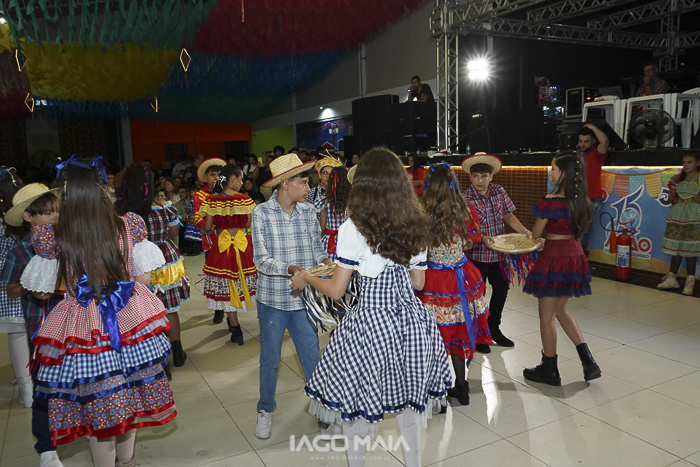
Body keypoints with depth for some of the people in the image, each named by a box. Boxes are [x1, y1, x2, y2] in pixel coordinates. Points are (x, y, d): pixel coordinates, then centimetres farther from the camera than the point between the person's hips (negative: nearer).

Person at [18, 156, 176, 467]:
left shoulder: (52, 238, -13)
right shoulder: (128, 227, -10)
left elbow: (41, 291, 0)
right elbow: (144, 278, 0)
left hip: (84, 326, -2)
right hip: (128, 323, 2)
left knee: (96, 398, 15)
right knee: (128, 392, 20)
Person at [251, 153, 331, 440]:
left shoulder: (308, 212, 0)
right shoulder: (262, 213, -11)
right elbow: (261, 259, -15)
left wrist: (324, 259, -12)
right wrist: (290, 269, -30)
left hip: (303, 298, 2)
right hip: (273, 298, -2)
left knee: (312, 356, 10)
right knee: (269, 358, 14)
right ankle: (265, 411, 35)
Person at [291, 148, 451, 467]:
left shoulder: (353, 229, -13)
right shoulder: (415, 225, 2)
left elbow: (336, 291, -10)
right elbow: (418, 281, 9)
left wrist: (306, 279, 8)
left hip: (370, 324, -5)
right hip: (411, 321, 6)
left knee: (352, 405, 15)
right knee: (407, 398, 23)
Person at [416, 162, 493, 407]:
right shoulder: (466, 212, -7)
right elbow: (469, 243, 6)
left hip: (433, 281, -3)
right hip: (461, 279, 3)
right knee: (458, 331, 18)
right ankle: (460, 387, 32)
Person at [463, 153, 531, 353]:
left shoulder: (499, 191, 0)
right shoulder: (466, 198, -16)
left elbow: (508, 215, 9)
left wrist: (523, 231, -6)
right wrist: (483, 239, -34)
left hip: (498, 254, 6)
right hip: (477, 255, -6)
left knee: (501, 290, 18)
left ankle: (494, 329, 39)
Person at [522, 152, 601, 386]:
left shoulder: (550, 201, -18)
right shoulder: (580, 200, 3)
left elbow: (535, 235, -9)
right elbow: (578, 231, 13)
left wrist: (541, 239, 14)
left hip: (554, 257, -8)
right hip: (574, 254, 8)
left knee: (546, 316, 7)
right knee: (560, 310, 23)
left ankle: (549, 370, 20)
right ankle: (588, 361, 20)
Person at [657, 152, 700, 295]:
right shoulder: (677, 179, 9)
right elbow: (671, 199, 12)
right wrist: (671, 186, 3)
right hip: (677, 215, 4)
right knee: (676, 247, 6)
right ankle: (672, 278, 12)